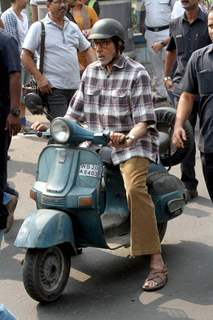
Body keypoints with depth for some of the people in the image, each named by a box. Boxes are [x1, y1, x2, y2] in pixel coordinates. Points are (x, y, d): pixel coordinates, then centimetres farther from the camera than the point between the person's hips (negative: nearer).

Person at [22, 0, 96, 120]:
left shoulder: (73, 27, 14)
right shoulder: (38, 27, -2)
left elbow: (87, 49, 23)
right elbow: (25, 55, -6)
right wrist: (39, 78, -15)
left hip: (76, 86, 6)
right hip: (53, 87, -6)